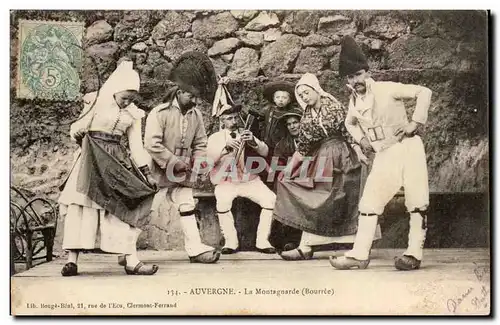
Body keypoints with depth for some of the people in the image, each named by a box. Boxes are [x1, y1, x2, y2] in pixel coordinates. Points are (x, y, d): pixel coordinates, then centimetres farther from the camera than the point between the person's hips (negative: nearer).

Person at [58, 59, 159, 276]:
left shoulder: (133, 114, 9)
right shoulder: (96, 103, 0)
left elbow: (136, 145, 9)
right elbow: (76, 131, 5)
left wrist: (146, 173, 4)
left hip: (117, 161, 3)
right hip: (93, 160, -3)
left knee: (124, 207, -4)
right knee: (80, 206, -9)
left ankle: (131, 260, -4)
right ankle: (72, 260, -7)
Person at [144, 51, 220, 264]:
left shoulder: (196, 115, 3)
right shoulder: (160, 113, -17)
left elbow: (200, 143, 12)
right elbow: (152, 144, -24)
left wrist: (195, 163, -5)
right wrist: (175, 162, -20)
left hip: (182, 174, 6)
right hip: (158, 172, -6)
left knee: (188, 206, 6)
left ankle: (195, 248, 11)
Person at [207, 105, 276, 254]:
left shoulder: (246, 135, 12)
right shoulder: (215, 138, 6)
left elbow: (265, 152, -1)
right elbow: (210, 160, -11)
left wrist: (253, 142, -21)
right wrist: (226, 148, -27)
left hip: (249, 180, 2)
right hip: (226, 182, -2)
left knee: (270, 199, -21)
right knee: (223, 201, -34)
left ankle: (262, 242, -12)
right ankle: (231, 242, -20)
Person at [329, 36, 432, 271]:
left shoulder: (386, 89, -11)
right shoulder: (353, 102, 6)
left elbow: (424, 92, -13)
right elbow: (350, 123, 28)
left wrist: (415, 122, -16)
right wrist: (360, 138, 9)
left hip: (407, 148, -5)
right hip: (383, 156, 6)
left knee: (417, 202, -2)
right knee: (369, 202, 1)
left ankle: (414, 254, 6)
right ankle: (359, 255, 4)